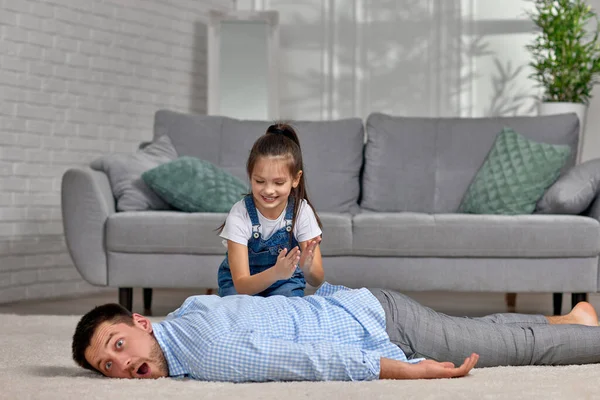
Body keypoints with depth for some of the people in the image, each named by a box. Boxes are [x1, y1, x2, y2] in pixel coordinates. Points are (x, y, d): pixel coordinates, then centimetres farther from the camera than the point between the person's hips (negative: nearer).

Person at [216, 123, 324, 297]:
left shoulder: (302, 211, -19)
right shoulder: (239, 215, -25)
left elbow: (317, 280, -20)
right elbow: (241, 286, -29)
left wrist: (307, 268, -46)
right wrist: (276, 272, -50)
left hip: (286, 282, 1)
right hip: (244, 283, 0)